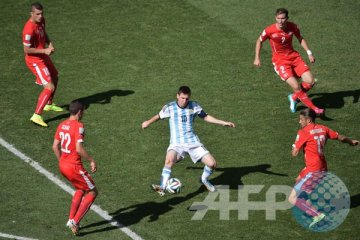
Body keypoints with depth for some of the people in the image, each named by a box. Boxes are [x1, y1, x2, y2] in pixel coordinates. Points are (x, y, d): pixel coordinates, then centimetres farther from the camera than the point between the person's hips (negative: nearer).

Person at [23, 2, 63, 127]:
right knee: (50, 87, -15)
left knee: (54, 78, 28)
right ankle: (36, 116, -14)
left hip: (43, 56, 10)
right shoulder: (29, 29, -31)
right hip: (35, 61, -10)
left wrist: (49, 43, -4)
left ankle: (49, 105, 50)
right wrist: (45, 51, -26)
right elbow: (26, 50, -27)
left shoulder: (41, 21, -4)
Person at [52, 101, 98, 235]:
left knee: (80, 189, 28)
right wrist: (91, 161, -15)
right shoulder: (78, 126, -17)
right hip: (74, 167, -8)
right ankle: (75, 221, -1)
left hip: (62, 165, 8)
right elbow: (79, 148, -26)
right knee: (92, 193, 5)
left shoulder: (62, 125, 7)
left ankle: (71, 219, 25)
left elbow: (55, 146, 11)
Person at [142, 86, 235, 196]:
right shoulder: (170, 107, -4)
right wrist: (148, 122, 14)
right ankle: (162, 188, -36)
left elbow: (205, 117, 15)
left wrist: (223, 122, 13)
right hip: (177, 143, -2)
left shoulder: (194, 106, 1)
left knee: (212, 164, -8)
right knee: (169, 160, -35)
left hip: (193, 142, 3)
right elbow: (159, 116, 16)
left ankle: (204, 180, 25)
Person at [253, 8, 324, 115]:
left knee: (310, 81, -7)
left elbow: (300, 39, 11)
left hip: (294, 56, 4)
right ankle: (313, 108, -6)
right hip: (280, 60, -4)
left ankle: (294, 97, 20)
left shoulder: (292, 27, -8)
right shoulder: (269, 30, -17)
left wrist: (309, 53, 3)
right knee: (296, 86, -20)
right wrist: (257, 58, 2)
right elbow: (259, 41, 2)